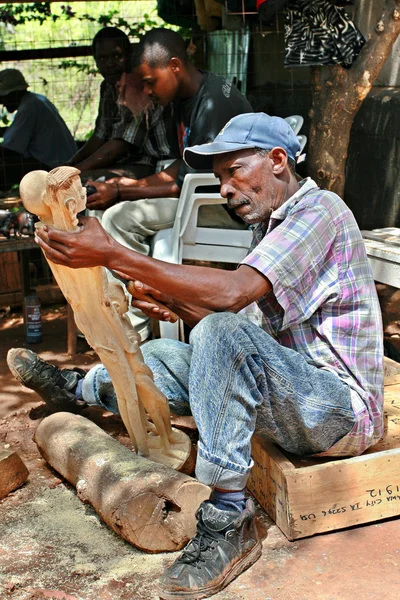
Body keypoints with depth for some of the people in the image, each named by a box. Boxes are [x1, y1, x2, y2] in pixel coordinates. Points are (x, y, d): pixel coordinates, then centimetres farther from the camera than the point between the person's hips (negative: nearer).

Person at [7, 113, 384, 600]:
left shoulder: (318, 210, -16)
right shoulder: (271, 224, 15)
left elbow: (233, 293, -31)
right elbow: (235, 308, 10)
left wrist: (113, 256, -31)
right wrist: (171, 302, -7)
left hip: (344, 407, -9)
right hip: (296, 400, 9)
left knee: (222, 334, -32)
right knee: (168, 355, 7)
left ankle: (227, 522, -25)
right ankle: (75, 389, 31)